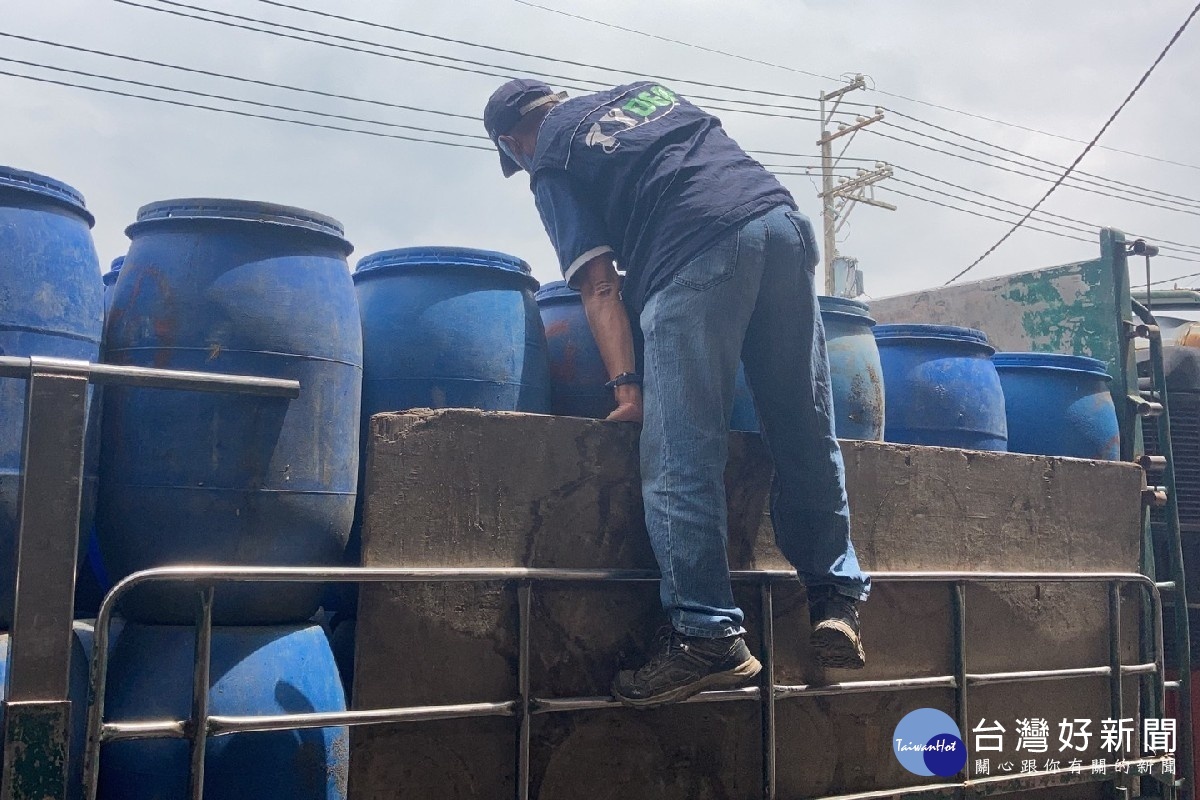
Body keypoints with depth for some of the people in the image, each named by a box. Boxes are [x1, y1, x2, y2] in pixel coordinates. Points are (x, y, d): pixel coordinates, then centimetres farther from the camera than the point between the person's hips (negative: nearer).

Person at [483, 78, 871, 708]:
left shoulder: (551, 162, 15)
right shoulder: (648, 90, 34)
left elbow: (599, 284, 5)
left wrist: (626, 385, 1)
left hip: (696, 254, -6)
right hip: (781, 219, 7)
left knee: (680, 461, -3)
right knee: (807, 435, 12)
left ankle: (709, 636, -4)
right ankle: (836, 601, 19)